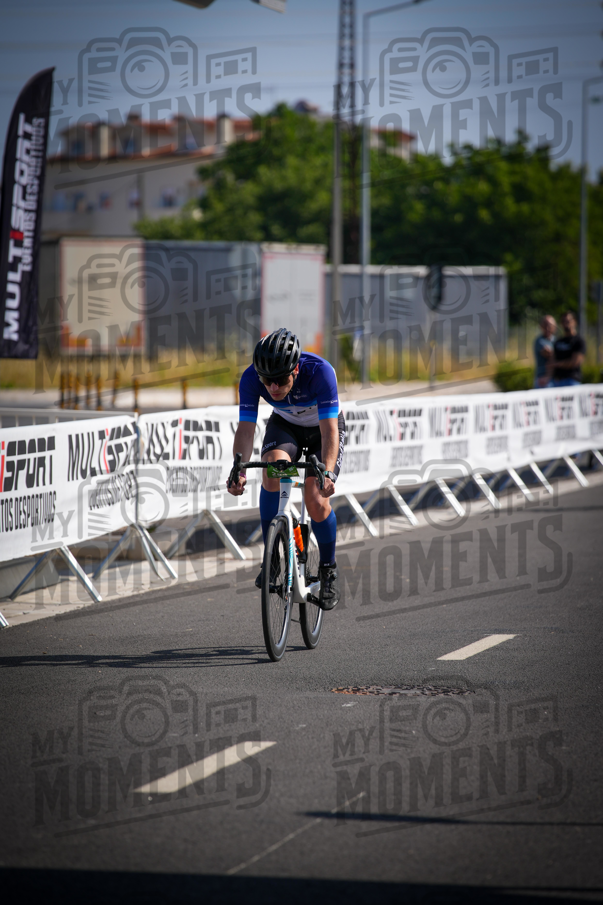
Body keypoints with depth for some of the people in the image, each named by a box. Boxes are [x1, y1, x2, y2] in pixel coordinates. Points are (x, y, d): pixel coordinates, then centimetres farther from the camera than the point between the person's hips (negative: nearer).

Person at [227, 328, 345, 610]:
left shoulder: (319, 371, -38)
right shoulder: (251, 378, -30)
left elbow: (330, 431, -39)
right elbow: (245, 428, -29)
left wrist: (327, 473, -54)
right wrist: (239, 469, -47)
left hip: (323, 427, -2)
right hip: (285, 425, 2)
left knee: (316, 502, -17)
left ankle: (329, 569, 8)